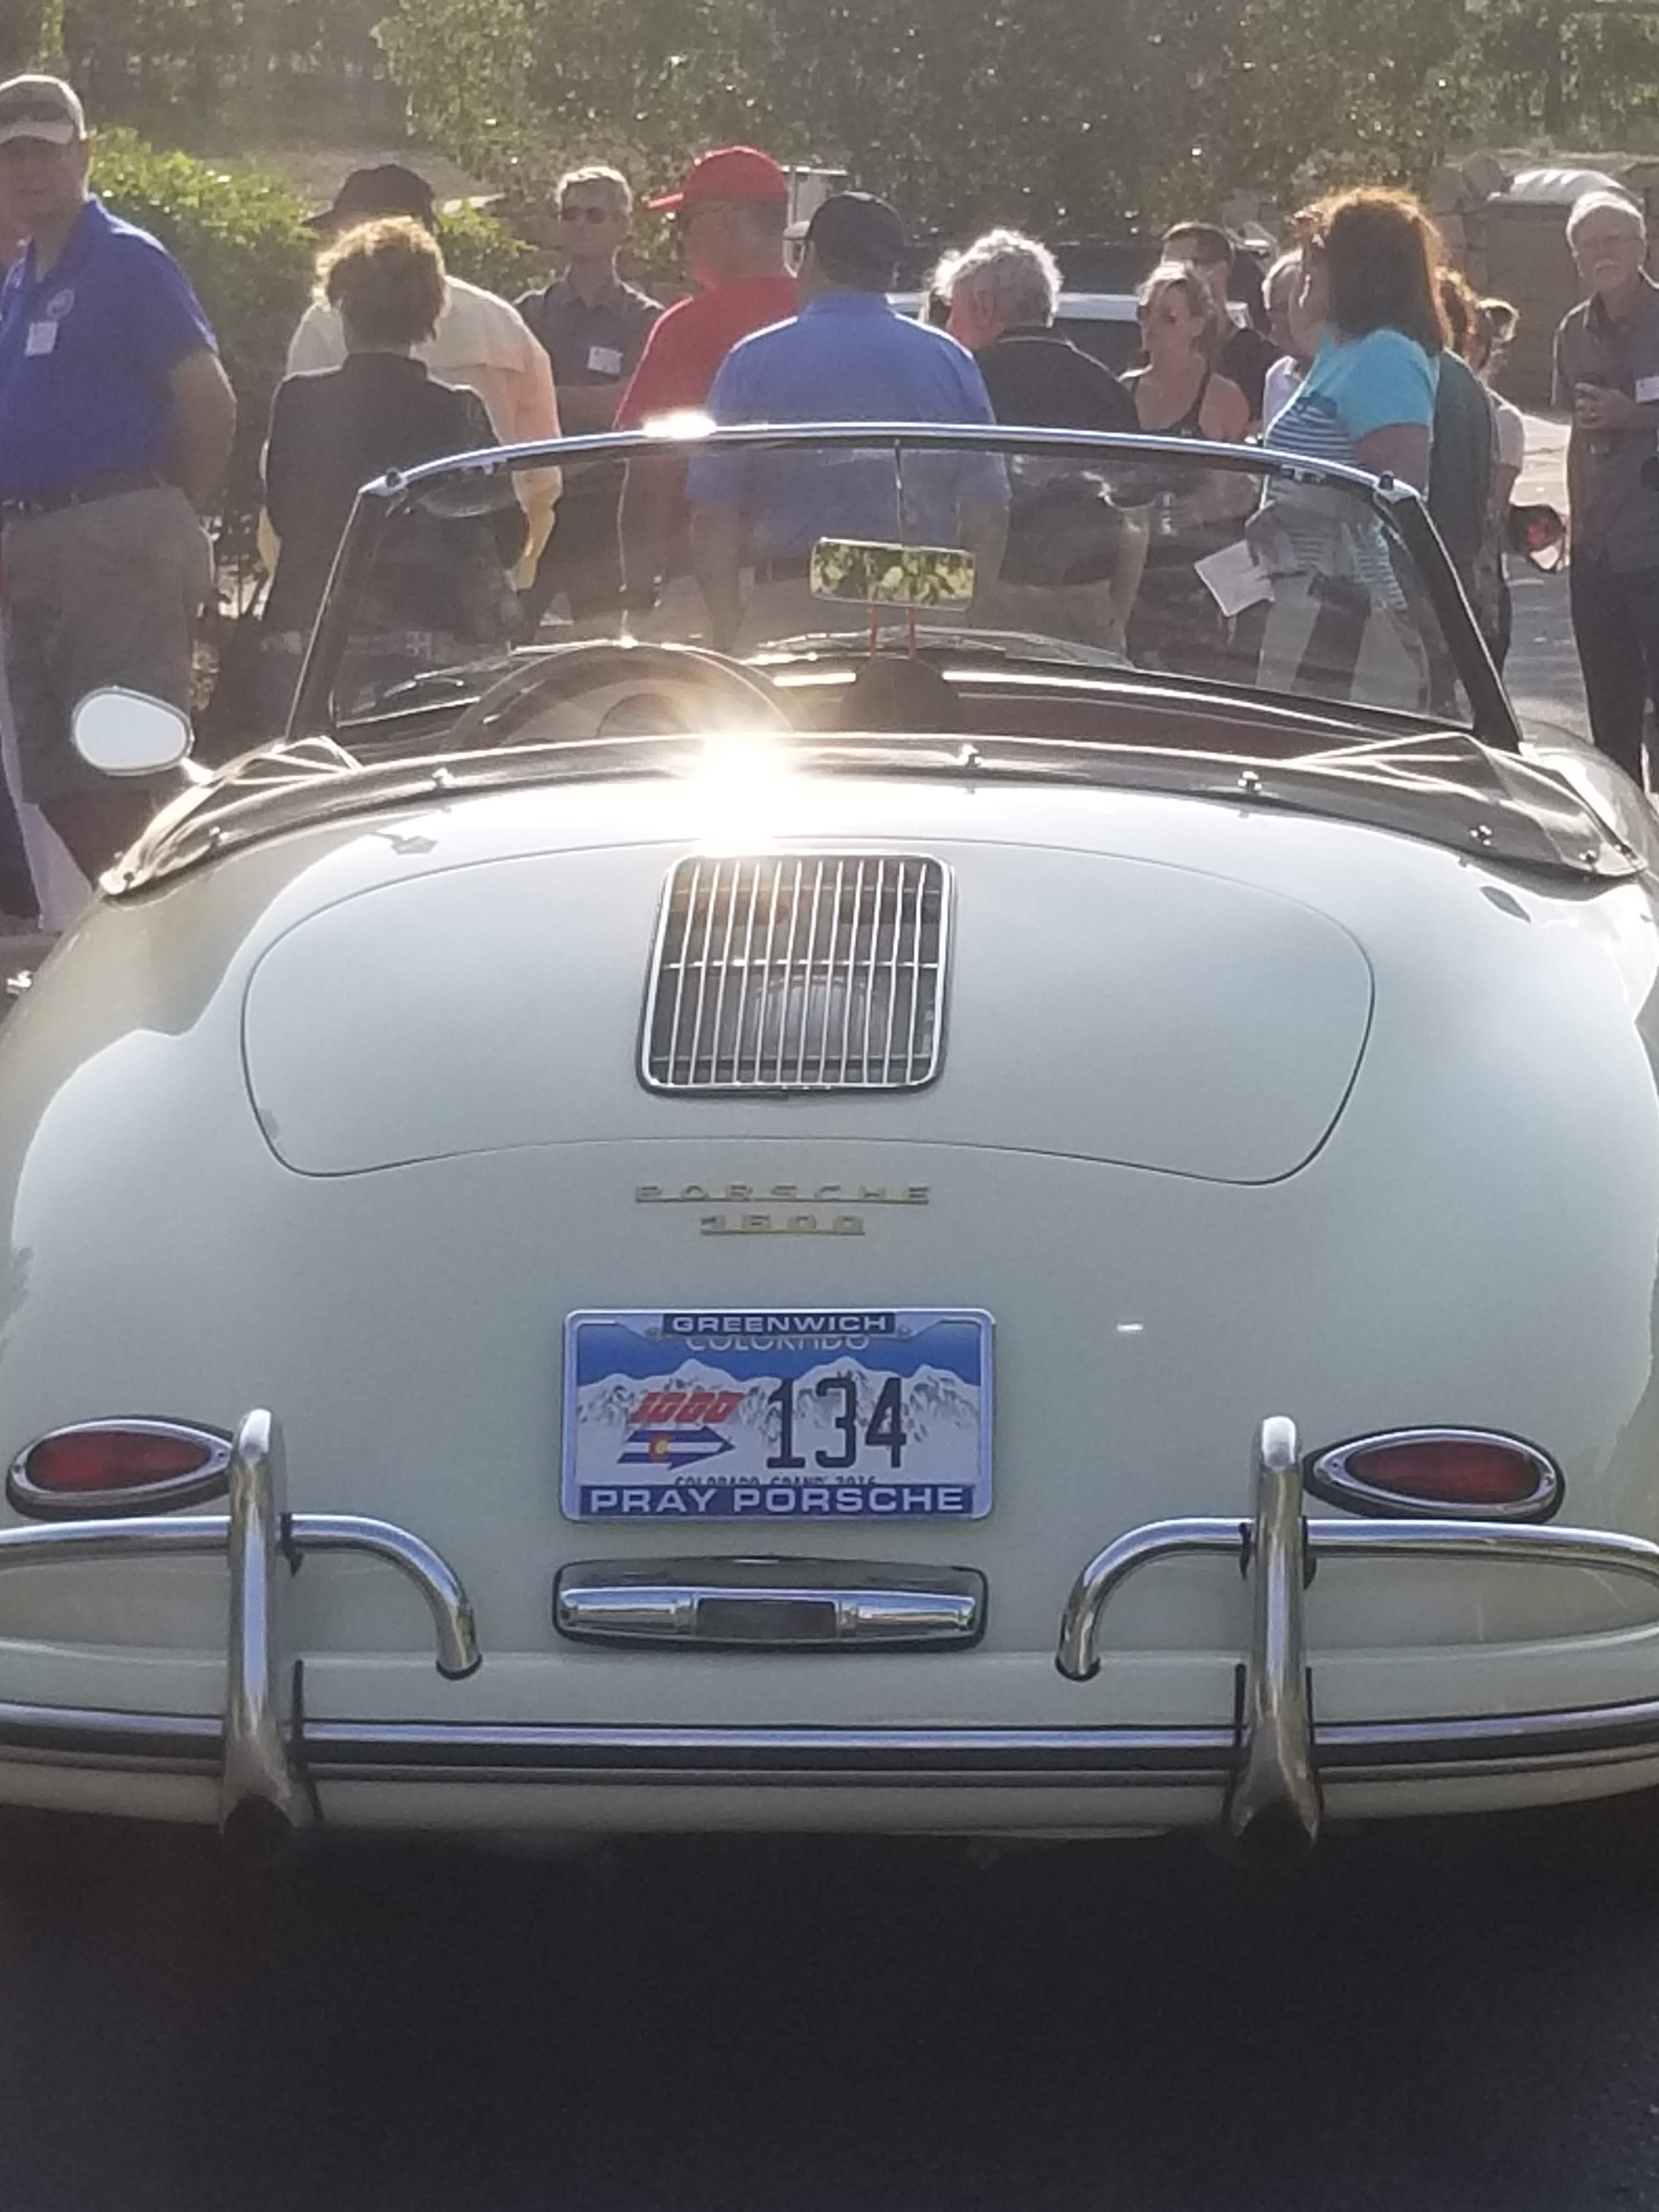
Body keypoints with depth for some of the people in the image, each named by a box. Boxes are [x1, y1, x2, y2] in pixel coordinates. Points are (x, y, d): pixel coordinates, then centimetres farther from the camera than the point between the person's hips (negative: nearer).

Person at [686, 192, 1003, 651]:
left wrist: (726, 638, 5)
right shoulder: (951, 362, 6)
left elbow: (714, 519, -1)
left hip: (791, 607, -2)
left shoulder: (753, 362, 1)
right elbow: (988, 516, 7)